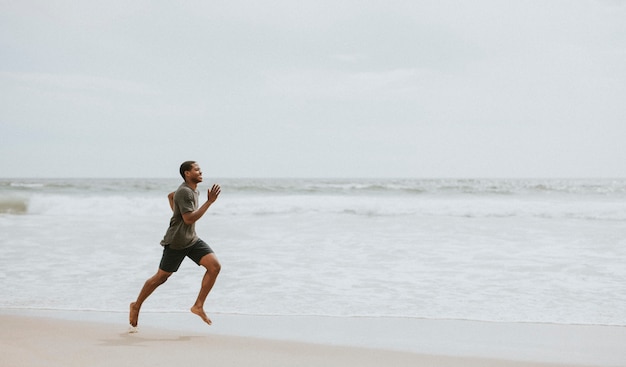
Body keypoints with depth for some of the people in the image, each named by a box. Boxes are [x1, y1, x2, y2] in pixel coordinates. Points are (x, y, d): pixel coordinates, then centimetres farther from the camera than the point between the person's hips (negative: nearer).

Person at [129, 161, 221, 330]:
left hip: (192, 240, 8)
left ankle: (198, 305, -4)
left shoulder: (193, 191, 10)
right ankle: (136, 306, 25)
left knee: (215, 266, -10)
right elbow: (189, 219, -27)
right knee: (160, 277, 4)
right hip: (176, 243, -8)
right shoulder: (184, 192, -19)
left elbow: (170, 195, 27)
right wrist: (209, 202, -25)